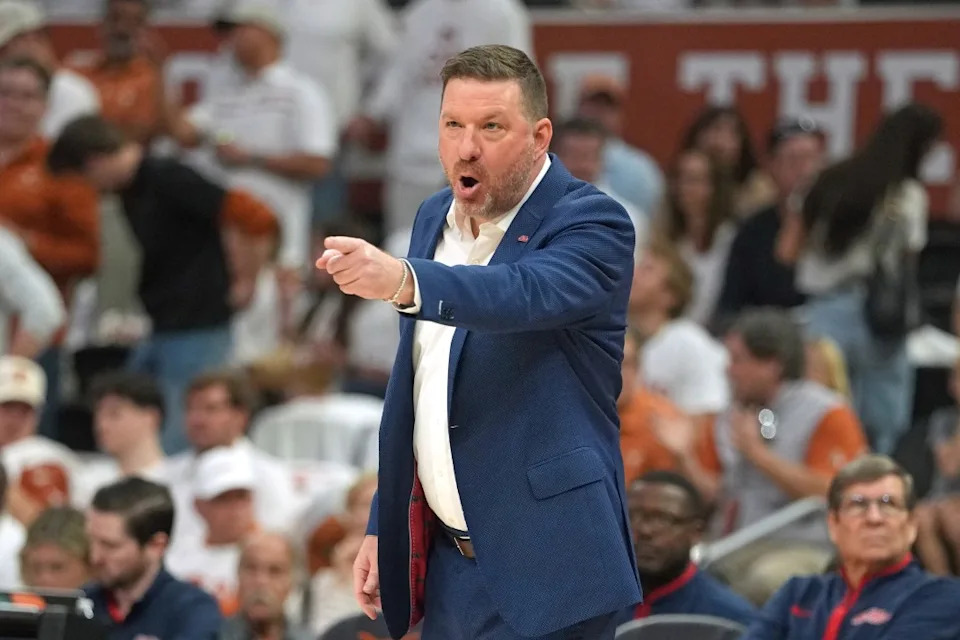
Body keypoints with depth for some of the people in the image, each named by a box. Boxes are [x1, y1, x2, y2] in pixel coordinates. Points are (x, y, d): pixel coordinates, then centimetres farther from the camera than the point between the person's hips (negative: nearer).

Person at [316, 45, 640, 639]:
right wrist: (383, 526, 15)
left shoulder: (592, 223, -11)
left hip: (544, 569, -7)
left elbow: (525, 292, -33)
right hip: (447, 561, 7)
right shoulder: (434, 219, 11)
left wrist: (402, 279, -50)